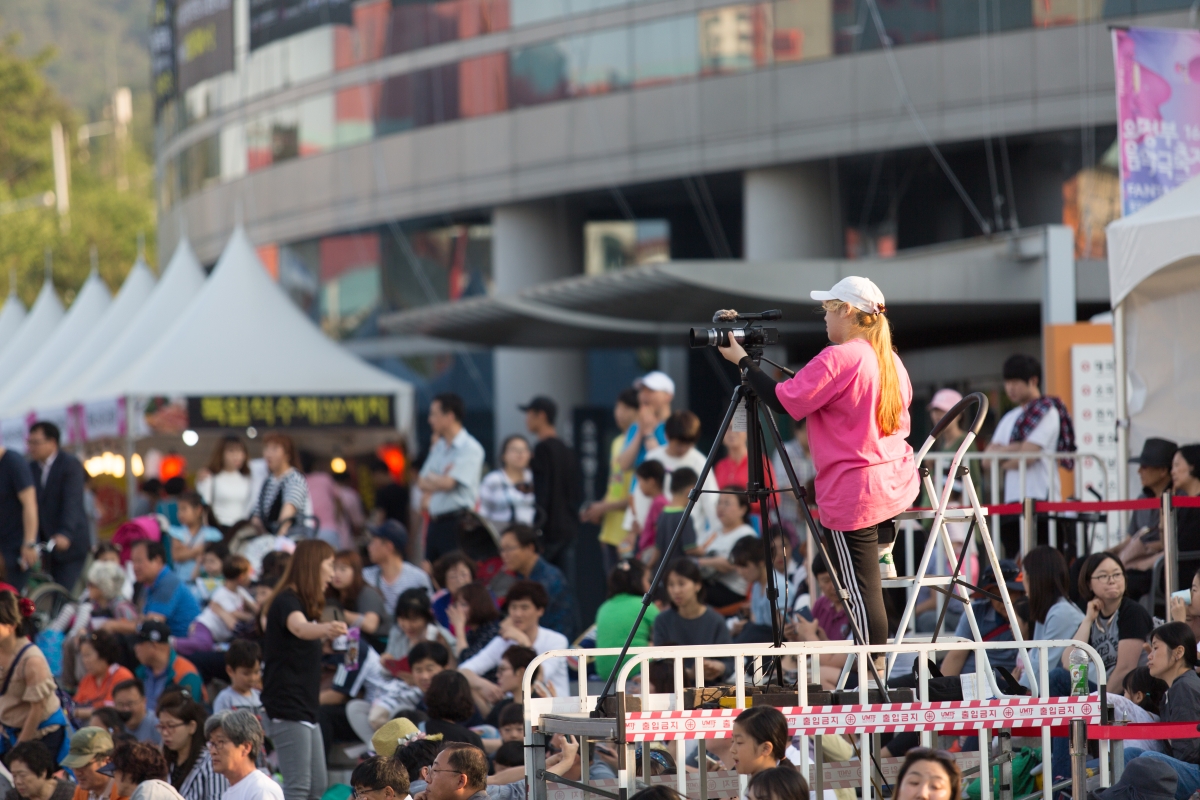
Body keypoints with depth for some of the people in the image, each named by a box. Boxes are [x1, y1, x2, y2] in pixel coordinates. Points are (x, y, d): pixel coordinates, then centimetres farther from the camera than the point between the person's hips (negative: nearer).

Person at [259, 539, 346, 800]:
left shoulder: (305, 604, 16)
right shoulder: (287, 601, -14)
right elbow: (299, 627, -39)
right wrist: (325, 629, -60)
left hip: (305, 707, 10)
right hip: (287, 707, -10)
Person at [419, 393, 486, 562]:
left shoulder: (470, 448, -9)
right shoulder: (439, 447, 16)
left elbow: (448, 483, -15)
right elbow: (421, 483, 14)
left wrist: (429, 480, 4)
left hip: (456, 522, -8)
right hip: (435, 521, 8)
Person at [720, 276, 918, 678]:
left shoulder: (837, 359, -15)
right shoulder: (890, 361, 11)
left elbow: (785, 401, -17)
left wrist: (742, 360, -7)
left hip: (854, 491, -8)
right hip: (897, 485, 8)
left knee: (862, 590, -3)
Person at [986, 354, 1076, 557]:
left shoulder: (1047, 412, -3)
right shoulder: (1009, 418, 20)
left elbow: (1027, 456, -13)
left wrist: (1000, 453, 4)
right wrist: (1012, 448, -7)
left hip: (1038, 502, -8)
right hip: (1011, 502, 8)